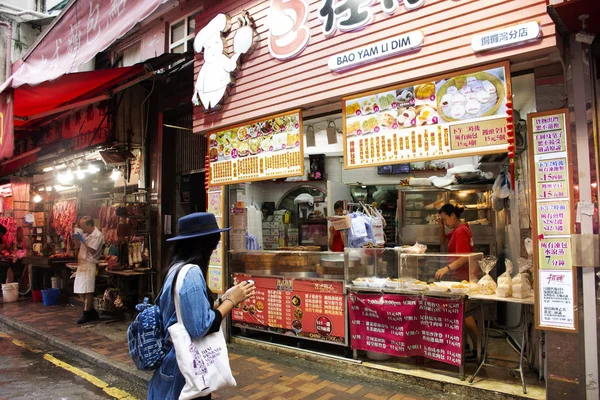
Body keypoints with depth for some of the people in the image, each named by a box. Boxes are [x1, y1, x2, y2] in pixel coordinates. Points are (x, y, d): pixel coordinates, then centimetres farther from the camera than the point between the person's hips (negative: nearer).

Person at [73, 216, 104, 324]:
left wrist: (82, 240, -17)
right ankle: (92, 311, 22)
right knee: (80, 290, 12)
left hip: (89, 265, -9)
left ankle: (86, 314, 3)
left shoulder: (97, 235, -13)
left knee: (87, 290, -5)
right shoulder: (86, 233, 12)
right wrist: (77, 237, 6)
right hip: (81, 264, 9)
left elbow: (92, 250, -18)